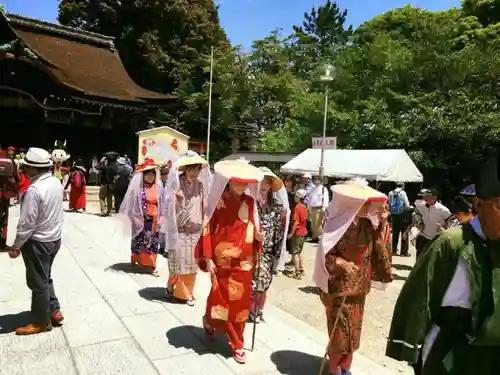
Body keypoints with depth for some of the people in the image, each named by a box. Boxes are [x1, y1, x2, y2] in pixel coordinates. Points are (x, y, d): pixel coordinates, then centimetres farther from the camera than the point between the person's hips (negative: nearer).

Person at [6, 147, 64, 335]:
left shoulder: (34, 190, -25)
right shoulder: (56, 182, 0)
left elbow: (27, 223, -22)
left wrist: (16, 246, -9)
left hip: (38, 242, -8)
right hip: (54, 238, 8)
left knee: (38, 282, 8)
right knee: (45, 278, 23)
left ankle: (41, 322, 22)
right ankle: (54, 311, 31)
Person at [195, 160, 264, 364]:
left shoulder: (249, 202, 2)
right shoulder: (218, 201, -10)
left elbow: (254, 227, 10)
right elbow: (208, 230, -9)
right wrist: (208, 259, -10)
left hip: (243, 262, 3)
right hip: (222, 261, -3)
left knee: (241, 303, 9)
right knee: (222, 300, 9)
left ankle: (237, 344, 26)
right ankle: (210, 321, 43)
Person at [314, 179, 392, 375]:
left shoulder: (368, 224, 0)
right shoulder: (338, 224, -18)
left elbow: (378, 250, -4)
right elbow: (326, 255, -16)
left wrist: (382, 226, -8)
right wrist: (343, 265, -29)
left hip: (359, 287, 6)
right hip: (339, 286, -6)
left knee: (353, 330, 16)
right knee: (339, 331, 5)